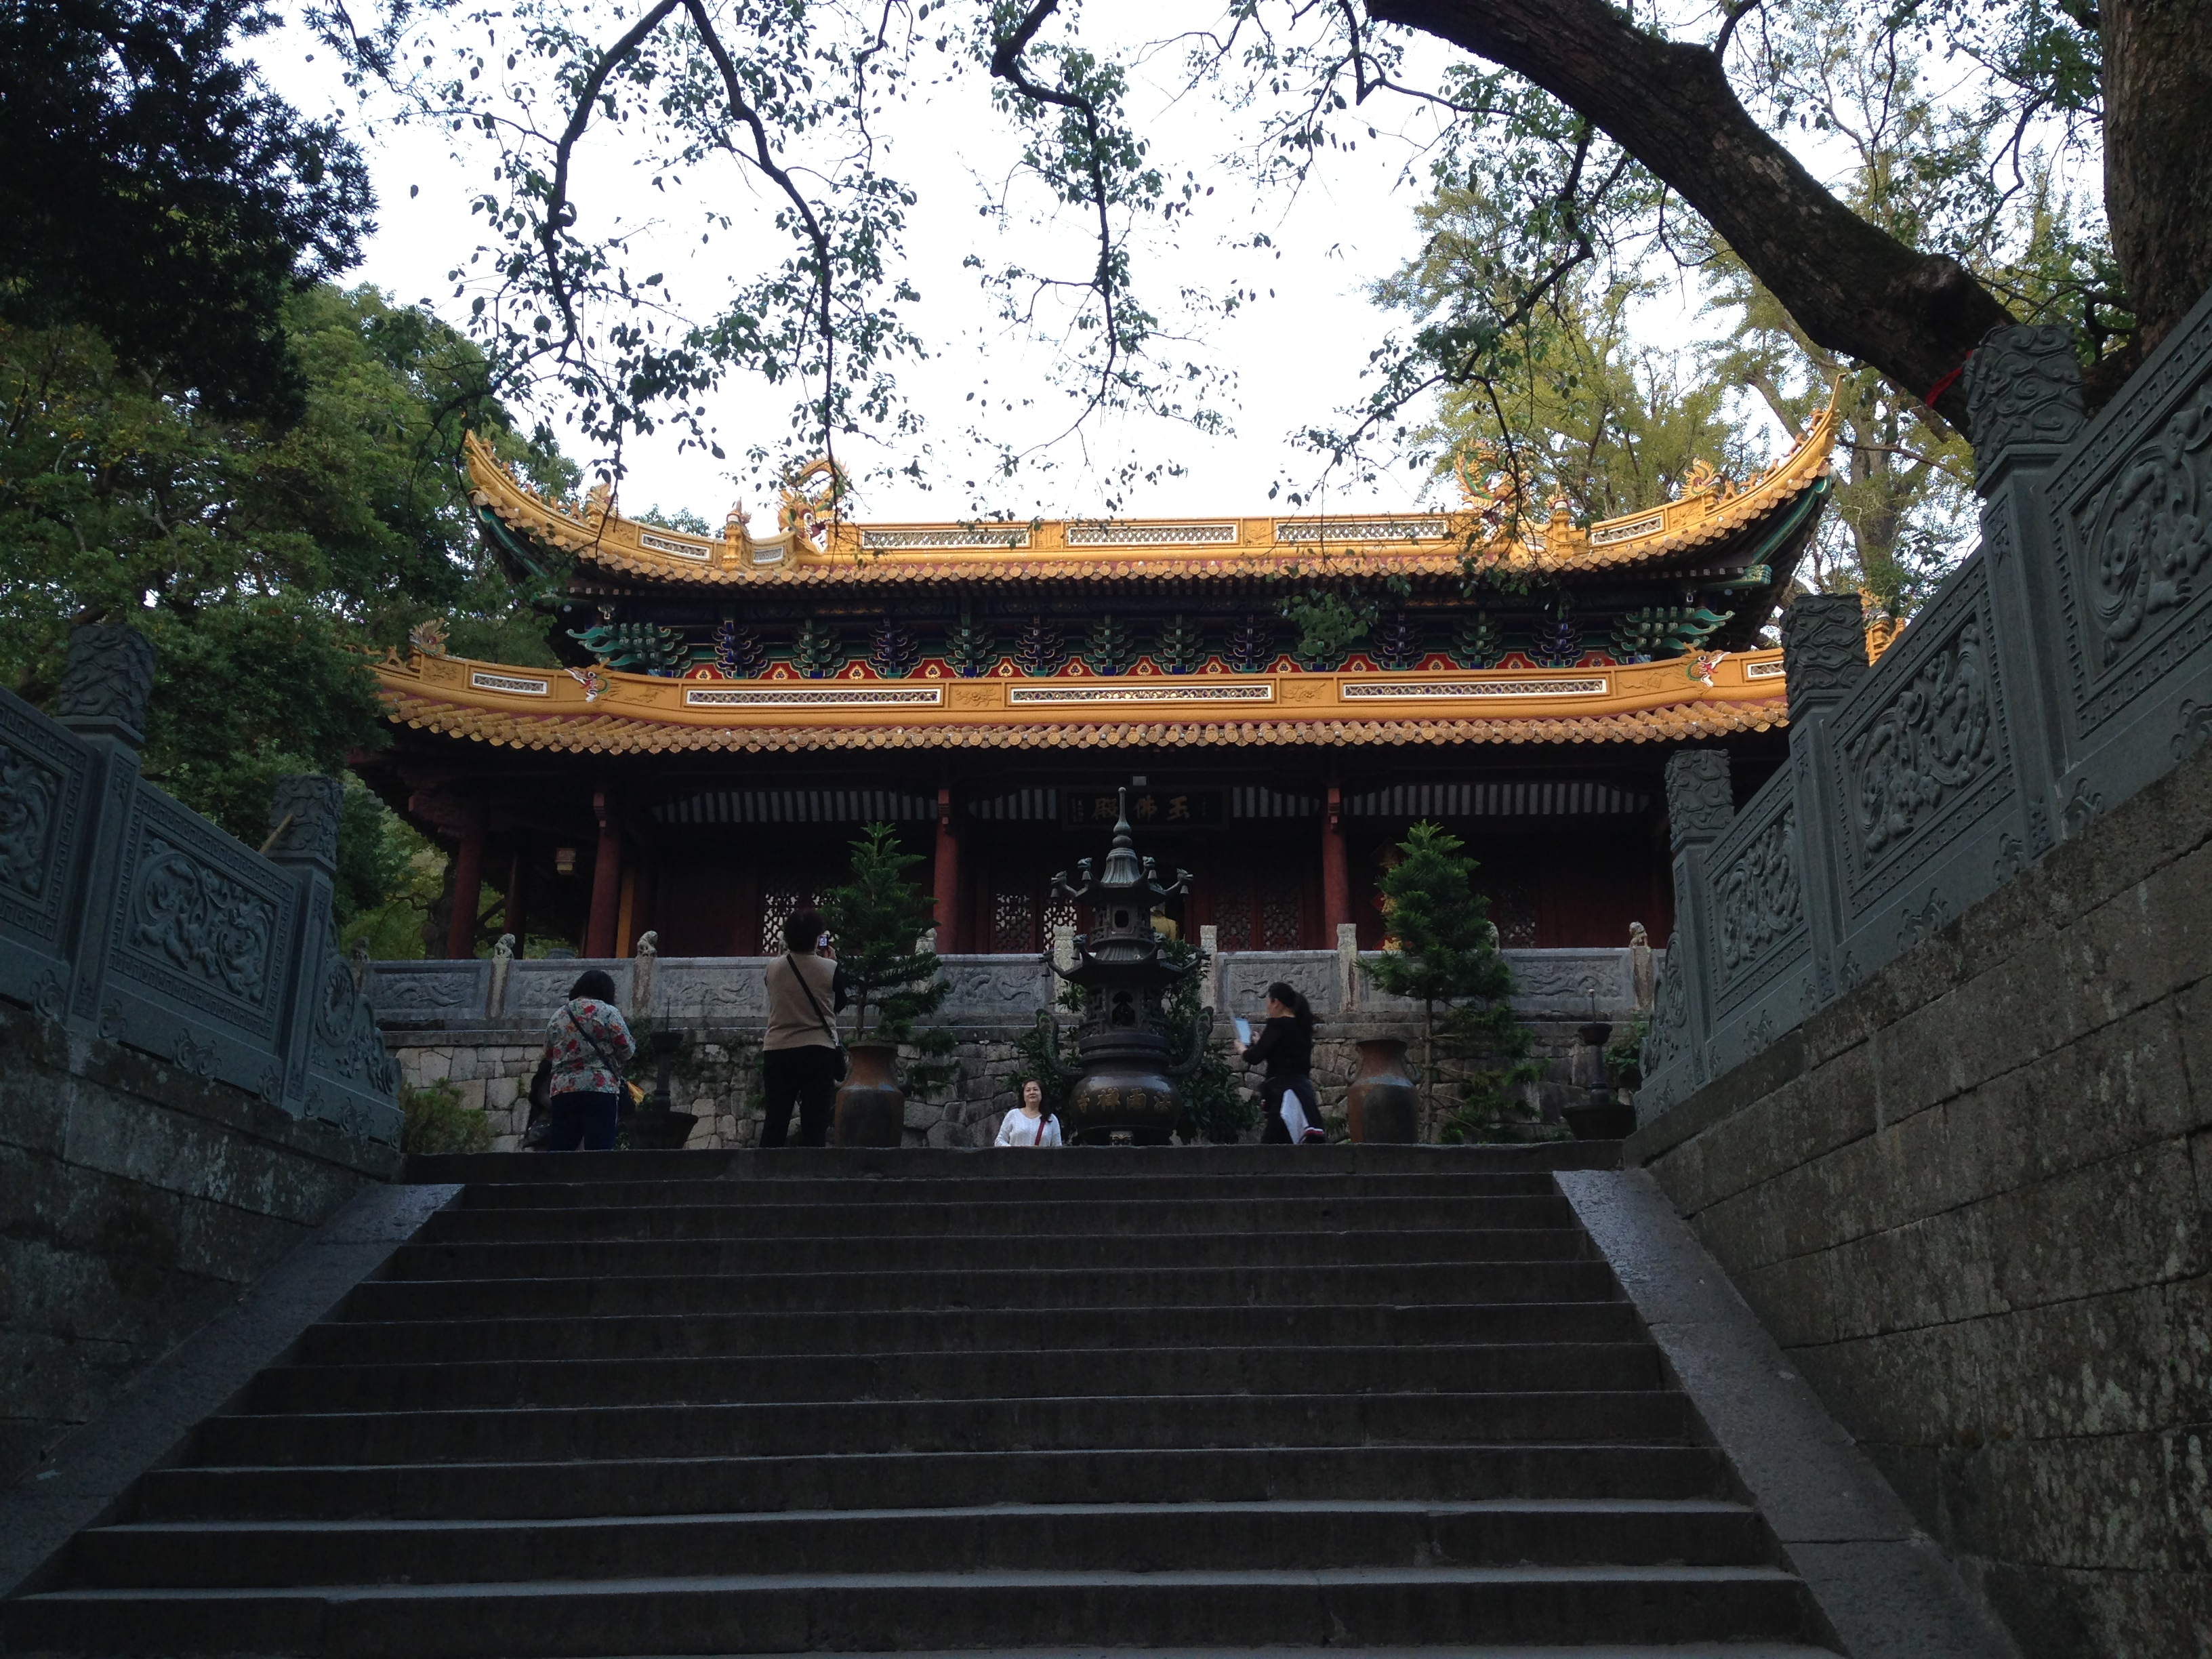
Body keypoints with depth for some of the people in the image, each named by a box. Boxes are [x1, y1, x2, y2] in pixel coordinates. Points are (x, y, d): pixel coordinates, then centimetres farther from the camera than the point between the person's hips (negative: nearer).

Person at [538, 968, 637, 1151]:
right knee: (599, 1150, -8)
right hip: (599, 1090, -5)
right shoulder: (608, 1012, 0)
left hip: (562, 1090, 5)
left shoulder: (557, 1016, 16)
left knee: (558, 1150, 6)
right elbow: (627, 1051, 0)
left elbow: (549, 1055, 22)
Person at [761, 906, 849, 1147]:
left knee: (775, 1122, 7)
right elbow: (840, 1005, 9)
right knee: (814, 1124, 1)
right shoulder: (830, 969, -7)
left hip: (777, 1051, 3)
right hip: (817, 1052, -3)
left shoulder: (773, 968, 1)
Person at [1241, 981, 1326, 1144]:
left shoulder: (1278, 1025, -9)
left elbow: (1254, 1058, -12)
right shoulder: (1301, 1025, 15)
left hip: (1283, 1092, -9)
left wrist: (1242, 1050, 9)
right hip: (1304, 1090, 9)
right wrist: (1259, 1044, 33)